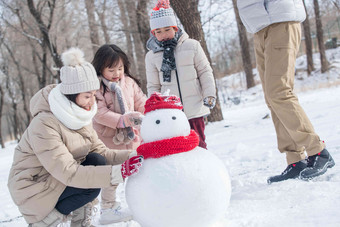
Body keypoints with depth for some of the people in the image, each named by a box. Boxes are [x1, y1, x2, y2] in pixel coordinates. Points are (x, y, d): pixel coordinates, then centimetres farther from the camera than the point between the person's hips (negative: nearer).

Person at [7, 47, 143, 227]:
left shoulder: (80, 115, -2)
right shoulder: (44, 125, -29)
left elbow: (100, 151, -4)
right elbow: (68, 172, -33)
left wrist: (132, 157, -20)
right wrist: (118, 172, -38)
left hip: (60, 176, 8)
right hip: (33, 188, -8)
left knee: (96, 161, -11)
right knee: (91, 186, -22)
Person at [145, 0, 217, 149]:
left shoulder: (191, 46, 0)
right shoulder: (151, 56, 4)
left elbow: (205, 72, 7)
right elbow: (153, 86, 10)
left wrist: (210, 95, -1)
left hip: (194, 109, -1)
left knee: (198, 144, 7)